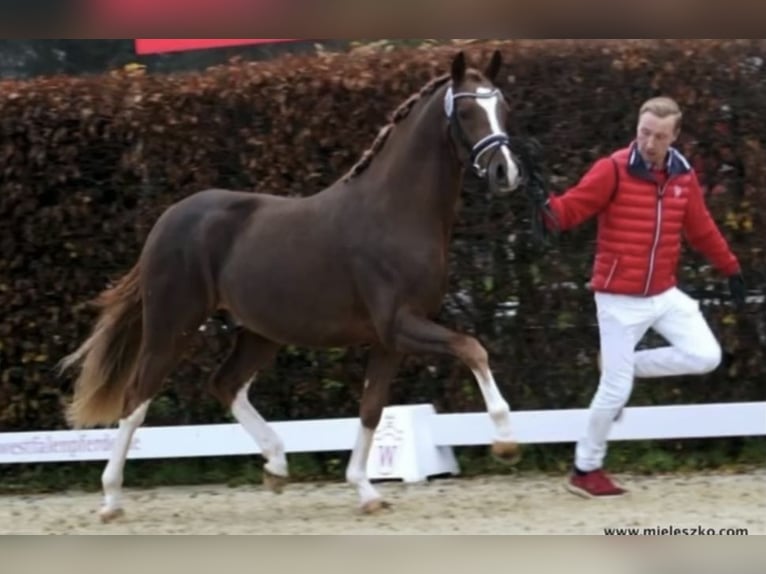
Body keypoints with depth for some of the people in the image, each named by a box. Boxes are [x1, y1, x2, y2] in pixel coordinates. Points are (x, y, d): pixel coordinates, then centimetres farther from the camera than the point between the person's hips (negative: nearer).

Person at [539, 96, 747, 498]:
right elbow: (570, 210, -18)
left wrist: (731, 270, 21)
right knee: (615, 389, -3)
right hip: (619, 299, -5)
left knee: (705, 356, -6)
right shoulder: (613, 170, -13)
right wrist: (545, 203, -40)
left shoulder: (683, 176, 3)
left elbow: (702, 230, 16)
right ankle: (585, 471, 15)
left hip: (664, 294, 5)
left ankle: (624, 364, 13)